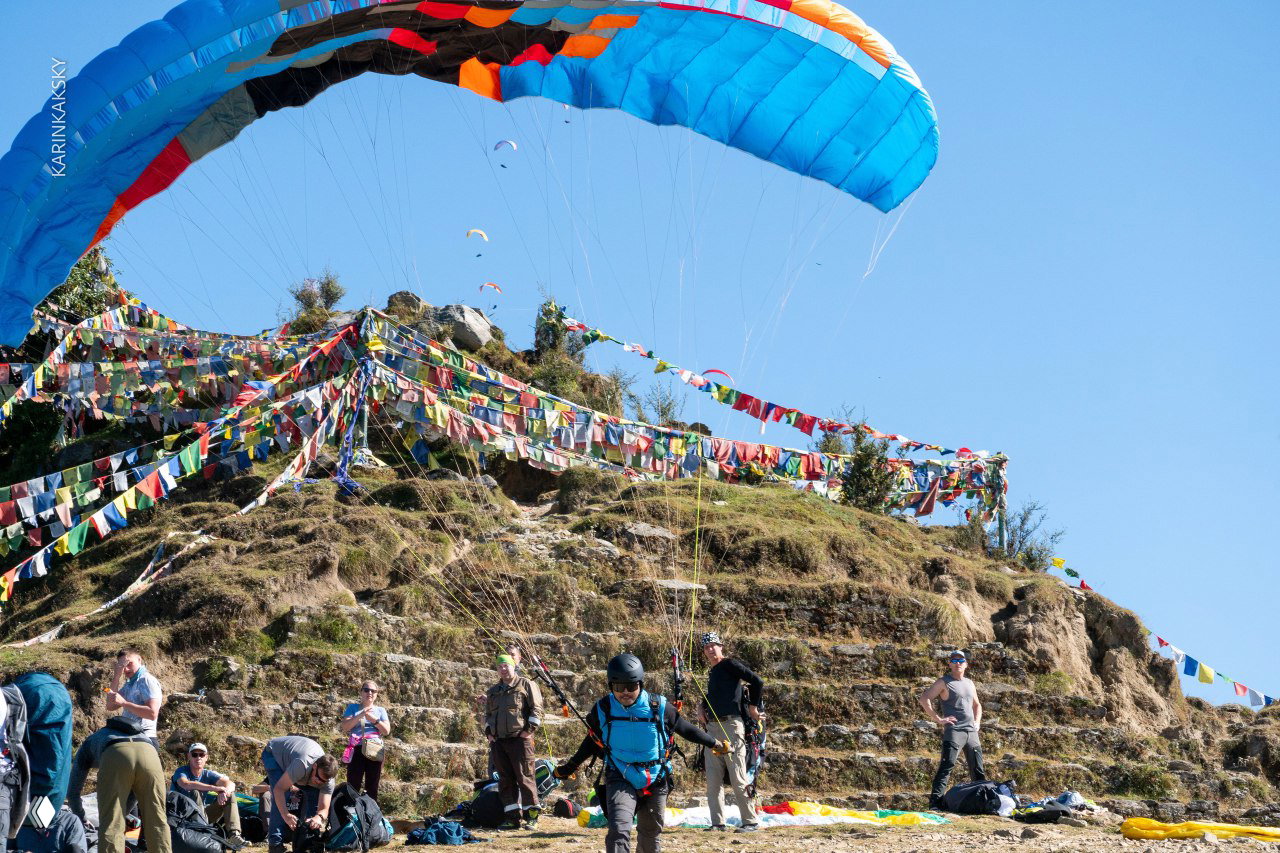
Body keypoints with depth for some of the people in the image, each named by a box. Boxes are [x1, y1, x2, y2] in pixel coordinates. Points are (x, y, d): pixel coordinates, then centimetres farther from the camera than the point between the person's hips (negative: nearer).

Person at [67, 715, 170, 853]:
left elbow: (72, 791, 39)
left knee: (111, 826, 0)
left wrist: (81, 819, 53)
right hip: (150, 754, 3)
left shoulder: (87, 745, 40)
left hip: (115, 756, -3)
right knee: (157, 822, 10)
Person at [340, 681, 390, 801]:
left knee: (372, 788, 4)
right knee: (353, 786, -8)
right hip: (357, 749, -2)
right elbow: (345, 728, 0)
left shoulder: (380, 710, 17)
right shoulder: (353, 708, 13)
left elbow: (387, 731, 6)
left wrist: (374, 719, -8)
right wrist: (360, 715, -12)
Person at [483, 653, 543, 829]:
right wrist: (488, 732, 13)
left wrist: (529, 730, -11)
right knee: (505, 779, 4)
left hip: (520, 739, -6)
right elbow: (487, 714, 29)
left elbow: (536, 708, -3)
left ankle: (532, 816, -3)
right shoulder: (493, 691, 21)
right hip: (498, 741, 6)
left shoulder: (526, 685, 3)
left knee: (525, 777, -8)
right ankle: (512, 818, 6)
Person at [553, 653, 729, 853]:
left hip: (655, 782, 2)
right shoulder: (603, 710, -6)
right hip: (620, 780, -2)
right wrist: (569, 768, 20)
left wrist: (714, 744, 15)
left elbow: (685, 728, 8)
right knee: (619, 831, -24)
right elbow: (593, 741, 12)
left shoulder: (659, 707, -9)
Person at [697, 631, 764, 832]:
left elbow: (757, 681, -11)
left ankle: (750, 821, -4)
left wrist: (753, 707, -6)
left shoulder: (729, 664, -3)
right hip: (711, 728, 9)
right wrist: (701, 707, 15)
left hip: (731, 726, -9)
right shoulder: (712, 673, 22)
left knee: (738, 778, -9)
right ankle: (717, 822, 9)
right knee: (713, 779, 5)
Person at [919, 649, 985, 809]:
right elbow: (924, 699, -10)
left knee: (978, 770, 10)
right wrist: (938, 719, -13)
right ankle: (935, 801, -21)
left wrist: (977, 721, 17)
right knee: (946, 766, -18)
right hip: (953, 731, -7)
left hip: (972, 732, 7)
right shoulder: (944, 682, 0)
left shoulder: (969, 684, 20)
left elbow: (977, 705, 35)